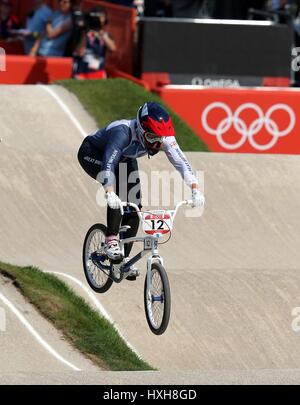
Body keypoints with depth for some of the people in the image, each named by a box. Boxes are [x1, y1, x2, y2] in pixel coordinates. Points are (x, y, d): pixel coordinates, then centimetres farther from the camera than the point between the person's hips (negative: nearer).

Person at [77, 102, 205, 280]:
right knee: (118, 185, -32)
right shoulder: (124, 132, -42)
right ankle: (111, 241, -24)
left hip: (124, 159, 6)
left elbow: (181, 162, -33)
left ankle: (124, 258, 6)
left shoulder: (165, 137, -28)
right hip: (92, 154, -6)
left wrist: (196, 190, -46)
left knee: (134, 206, -7)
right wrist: (110, 193, -66)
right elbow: (109, 163, -51)